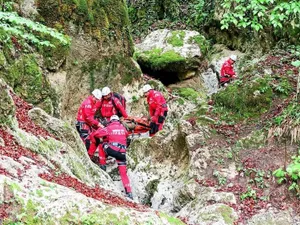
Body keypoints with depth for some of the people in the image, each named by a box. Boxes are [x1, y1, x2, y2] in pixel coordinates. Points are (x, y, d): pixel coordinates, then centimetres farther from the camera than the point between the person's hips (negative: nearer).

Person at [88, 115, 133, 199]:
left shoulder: (109, 128, 10)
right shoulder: (123, 128, 18)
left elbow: (93, 135, 12)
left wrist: (94, 143, 31)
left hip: (111, 150, -3)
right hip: (122, 153, 3)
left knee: (101, 146, 26)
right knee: (123, 173, 12)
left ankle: (103, 165, 21)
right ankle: (129, 192, 5)